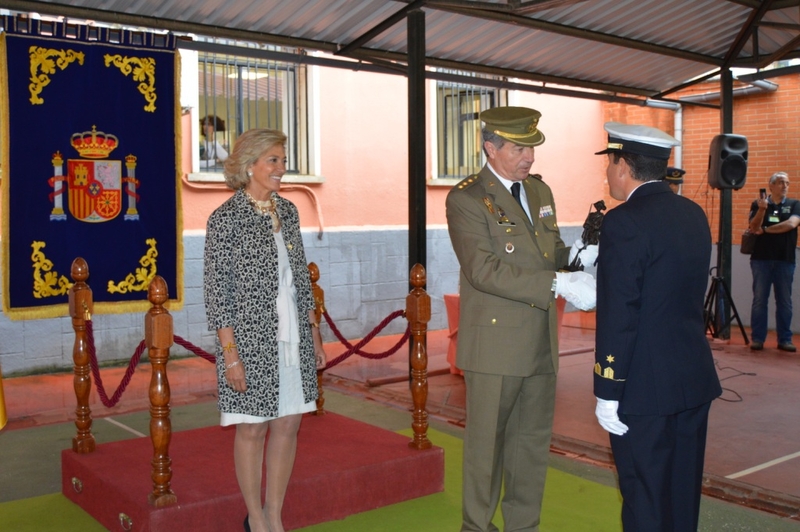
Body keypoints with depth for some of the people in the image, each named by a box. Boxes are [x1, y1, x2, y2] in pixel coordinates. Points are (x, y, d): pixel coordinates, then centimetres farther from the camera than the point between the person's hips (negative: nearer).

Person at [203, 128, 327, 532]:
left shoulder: (287, 211, 9)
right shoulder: (226, 218, -9)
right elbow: (216, 291, -10)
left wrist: (314, 334, 12)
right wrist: (230, 353, -14)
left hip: (293, 339, 6)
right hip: (251, 340, -6)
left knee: (288, 424, 10)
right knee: (252, 428, 6)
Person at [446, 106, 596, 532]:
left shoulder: (540, 191, 12)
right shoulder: (466, 199, -12)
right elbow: (484, 270, -22)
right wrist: (558, 284, -27)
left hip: (541, 342, 7)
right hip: (494, 342, -7)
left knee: (533, 442, 15)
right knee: (487, 444, 7)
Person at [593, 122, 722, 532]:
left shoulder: (625, 222, -17)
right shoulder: (694, 214, 8)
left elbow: (618, 316, -19)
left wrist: (607, 392, -13)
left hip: (647, 388, -8)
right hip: (696, 379, 8)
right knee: (682, 494, 19)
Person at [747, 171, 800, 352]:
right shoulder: (758, 204, 5)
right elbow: (754, 228, -6)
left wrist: (765, 230, -9)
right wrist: (762, 209, -21)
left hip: (785, 260, 1)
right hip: (761, 259, -1)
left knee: (784, 302, 4)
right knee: (759, 300, 1)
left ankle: (785, 339, 11)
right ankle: (757, 338, 6)